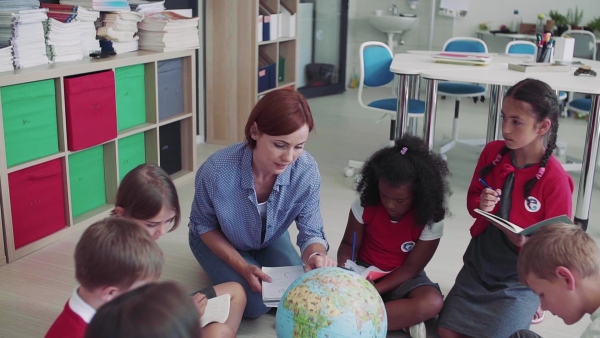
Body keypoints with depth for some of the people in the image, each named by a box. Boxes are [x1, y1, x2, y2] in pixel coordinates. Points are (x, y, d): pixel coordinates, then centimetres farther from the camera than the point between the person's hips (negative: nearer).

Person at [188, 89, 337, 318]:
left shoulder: (307, 171, -32)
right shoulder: (216, 171, -38)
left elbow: (311, 232, -23)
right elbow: (204, 226, -19)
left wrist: (316, 256, -49)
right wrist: (243, 268, -28)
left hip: (270, 239, 3)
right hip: (219, 240, -3)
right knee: (255, 304, -18)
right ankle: (226, 268, 14)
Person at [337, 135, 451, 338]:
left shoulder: (430, 220, -18)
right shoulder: (365, 204, -14)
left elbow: (410, 268, -15)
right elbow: (349, 244, -2)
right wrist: (344, 270, -26)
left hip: (401, 278, -1)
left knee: (432, 303, -34)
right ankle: (402, 319, -24)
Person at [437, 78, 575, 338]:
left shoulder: (555, 179, -21)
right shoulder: (492, 152, -7)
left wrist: (526, 243, -32)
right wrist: (480, 206, -16)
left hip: (521, 279, -4)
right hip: (478, 265, 5)